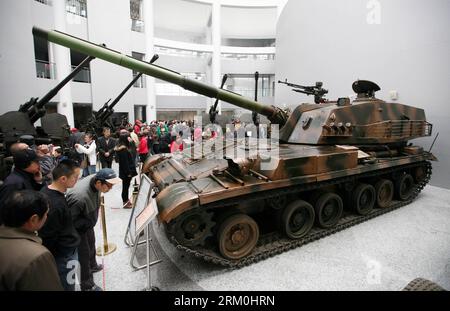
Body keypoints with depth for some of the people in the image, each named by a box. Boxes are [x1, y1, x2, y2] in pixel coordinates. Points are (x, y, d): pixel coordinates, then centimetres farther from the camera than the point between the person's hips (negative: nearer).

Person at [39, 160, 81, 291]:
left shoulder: (46, 191, -3)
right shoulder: (54, 205, -33)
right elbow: (48, 237, -24)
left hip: (66, 250, 9)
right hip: (64, 256, -9)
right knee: (67, 286, 11)